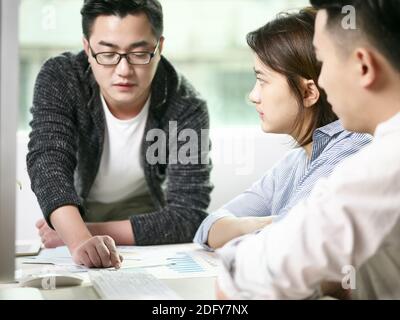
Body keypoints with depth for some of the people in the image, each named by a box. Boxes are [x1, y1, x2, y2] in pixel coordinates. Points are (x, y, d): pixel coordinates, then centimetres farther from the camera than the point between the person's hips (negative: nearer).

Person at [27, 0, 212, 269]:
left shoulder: (186, 109, -25)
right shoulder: (59, 79, -23)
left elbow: (188, 216, -27)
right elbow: (47, 165, -35)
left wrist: (91, 231, -34)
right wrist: (79, 240, -54)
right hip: (74, 213, 0)